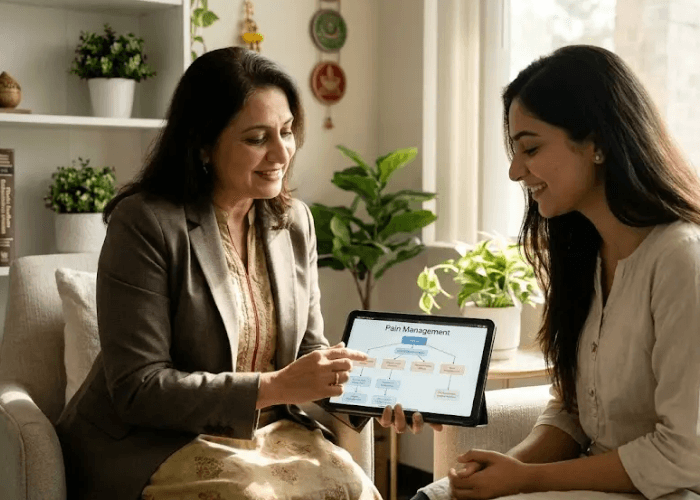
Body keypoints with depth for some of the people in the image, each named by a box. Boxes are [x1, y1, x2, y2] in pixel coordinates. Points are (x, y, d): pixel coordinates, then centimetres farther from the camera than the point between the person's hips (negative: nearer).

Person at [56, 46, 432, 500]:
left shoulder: (295, 221, 5)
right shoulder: (144, 223, -15)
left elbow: (309, 348, 10)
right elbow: (137, 388, -18)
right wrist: (276, 386, -25)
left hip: (266, 430, 5)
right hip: (152, 442, -5)